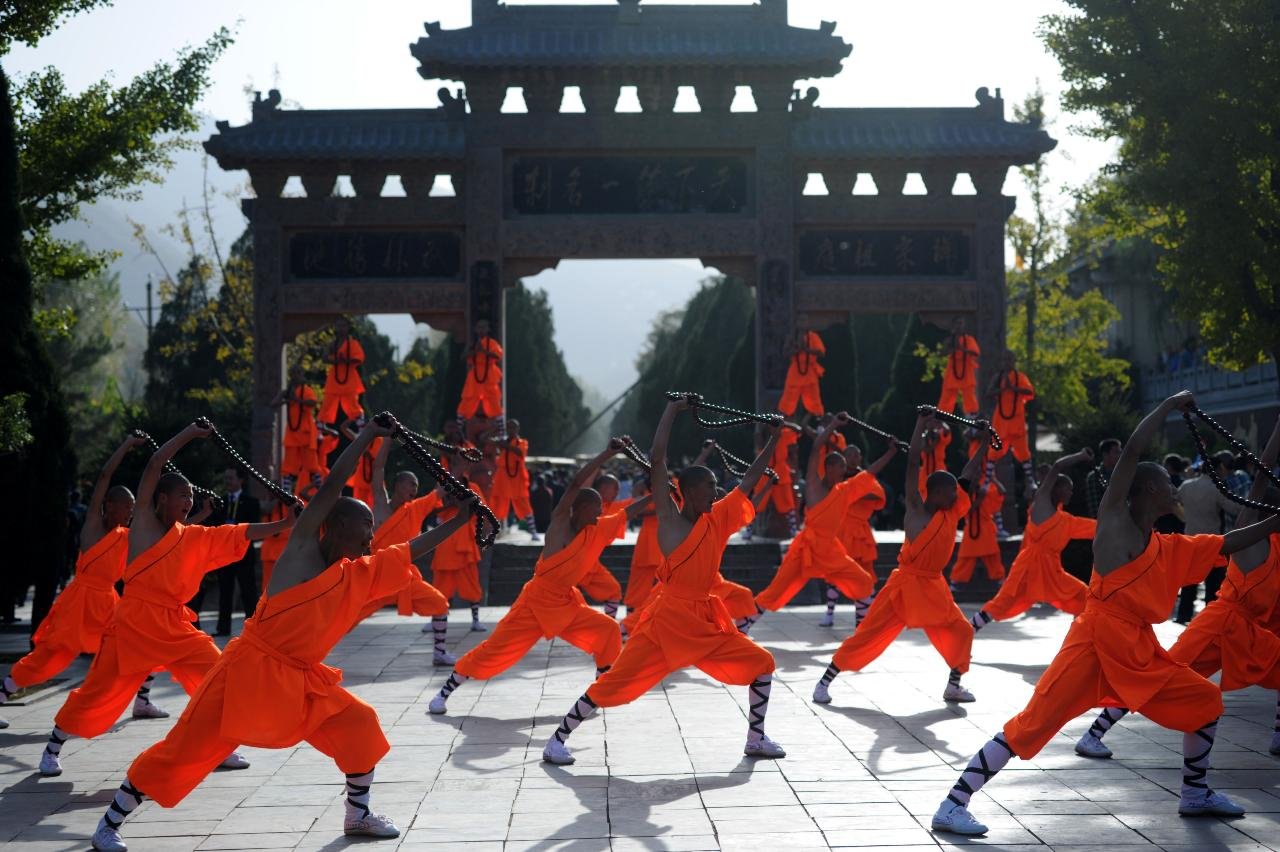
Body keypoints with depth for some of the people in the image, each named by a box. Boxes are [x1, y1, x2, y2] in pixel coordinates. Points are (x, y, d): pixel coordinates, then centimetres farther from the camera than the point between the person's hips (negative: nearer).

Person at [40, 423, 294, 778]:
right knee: (97, 691, 1)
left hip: (176, 627, 4)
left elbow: (243, 533, 7)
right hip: (134, 624, -4)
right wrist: (191, 433, -6)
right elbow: (154, 465, -9)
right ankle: (53, 747, 21)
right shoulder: (143, 522, -2)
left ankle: (220, 746, 10)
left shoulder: (197, 538, 8)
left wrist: (285, 524, -3)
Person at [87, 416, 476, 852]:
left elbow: (409, 551, 17)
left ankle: (358, 813, 18)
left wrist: (457, 522, 16)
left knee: (359, 726, 2)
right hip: (251, 672, -7)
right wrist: (369, 435, -14)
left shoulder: (359, 576, 8)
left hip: (302, 683, 7)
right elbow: (332, 485, -17)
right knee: (185, 749, -5)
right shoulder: (302, 552, -10)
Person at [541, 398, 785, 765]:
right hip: (667, 620, -7)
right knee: (615, 682, -8)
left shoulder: (717, 520, 8)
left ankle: (756, 740, 17)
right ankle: (558, 740, 2)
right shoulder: (670, 520, -8)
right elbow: (656, 459, -15)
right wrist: (672, 410, -12)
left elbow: (749, 481, 18)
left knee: (761, 664, 5)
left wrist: (772, 442, 17)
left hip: (706, 621, 7)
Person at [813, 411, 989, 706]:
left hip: (933, 587, 6)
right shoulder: (916, 510, -11)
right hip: (906, 583, -6)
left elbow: (969, 478, 12)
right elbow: (912, 467, -18)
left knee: (961, 631, 3)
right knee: (868, 634, -6)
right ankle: (825, 681, -1)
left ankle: (954, 685, 16)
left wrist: (985, 443, 11)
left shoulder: (951, 513, 5)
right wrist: (920, 428, -21)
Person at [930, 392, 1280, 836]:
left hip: (1140, 650, 8)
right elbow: (1132, 451, -9)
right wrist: (1173, 403, -2)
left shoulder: (1173, 549, 17)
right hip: (1096, 641, -8)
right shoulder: (1113, 520, -1)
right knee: (1034, 722, -15)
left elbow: (1231, 542, 25)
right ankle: (952, 806, -16)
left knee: (1206, 700, 14)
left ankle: (1196, 794, 30)